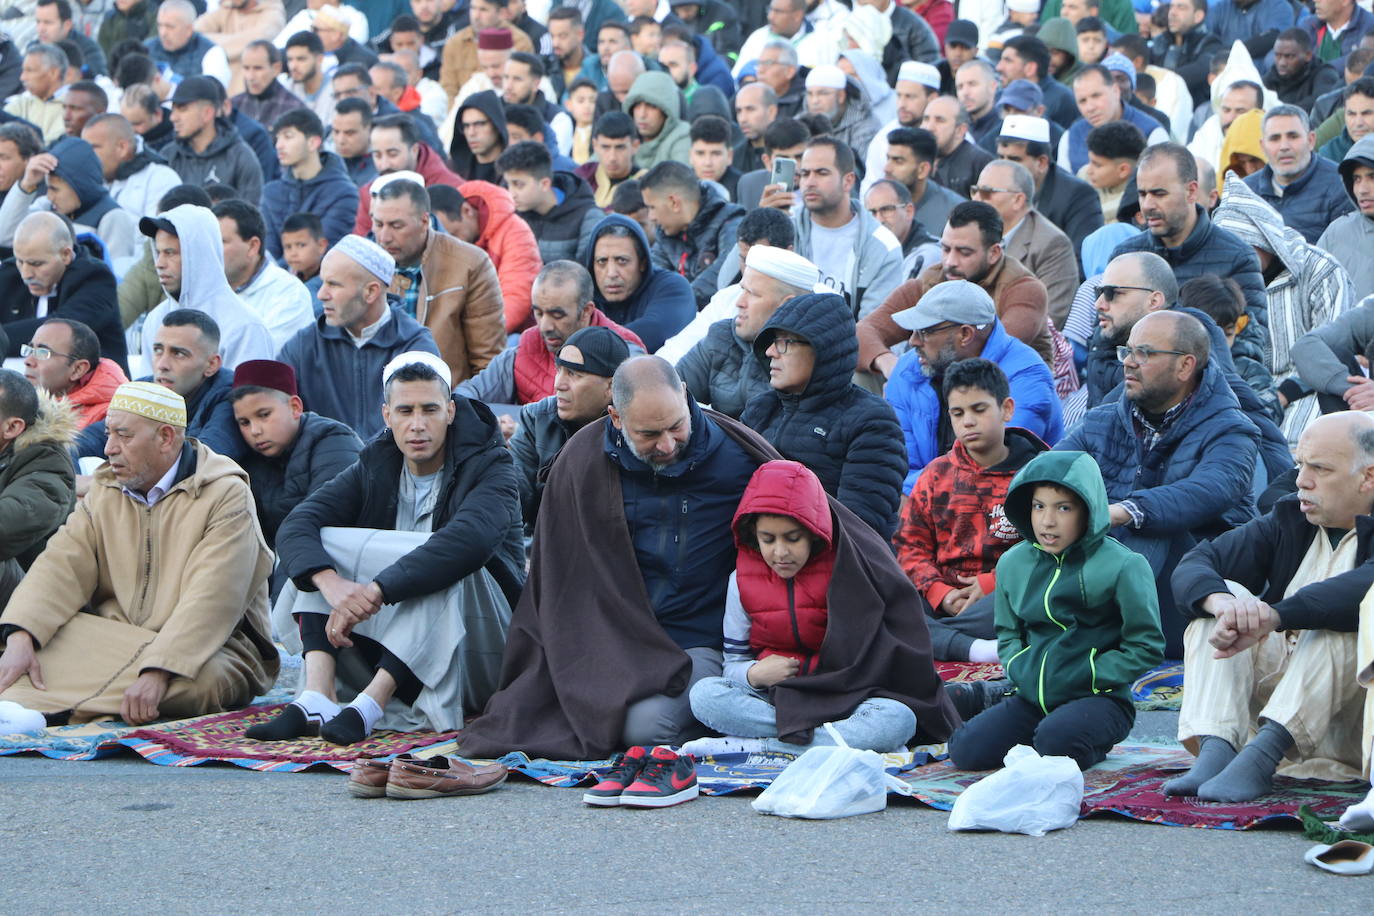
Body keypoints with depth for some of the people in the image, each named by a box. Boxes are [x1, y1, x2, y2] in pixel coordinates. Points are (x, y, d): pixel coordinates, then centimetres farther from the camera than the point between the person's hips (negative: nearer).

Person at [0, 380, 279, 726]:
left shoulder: (226, 496, -9)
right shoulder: (105, 493, 12)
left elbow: (209, 603, -22)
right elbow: (63, 567, -2)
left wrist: (157, 672, -36)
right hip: (114, 641, 6)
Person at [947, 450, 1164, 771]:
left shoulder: (1120, 566, -8)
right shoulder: (1013, 563, 9)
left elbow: (1146, 647, -5)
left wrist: (1090, 676, -12)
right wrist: (1019, 670, 2)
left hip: (1099, 699, -5)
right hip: (1032, 697, 5)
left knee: (1055, 741, -35)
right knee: (966, 750, -14)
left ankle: (1093, 743, 0)